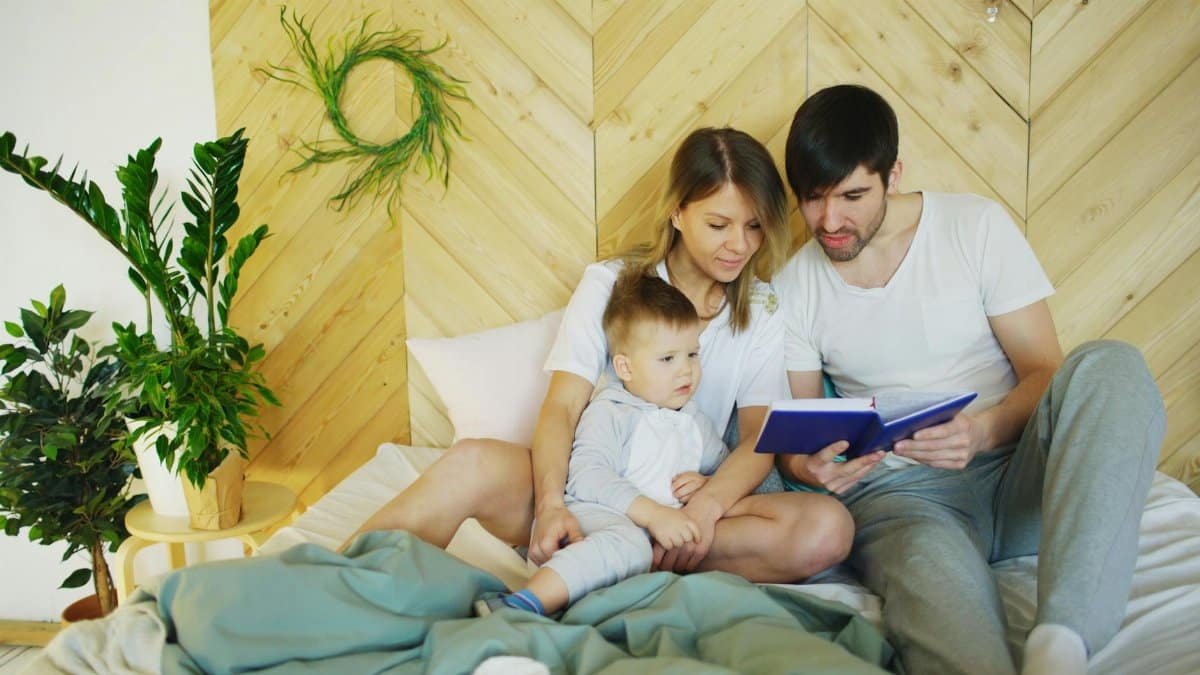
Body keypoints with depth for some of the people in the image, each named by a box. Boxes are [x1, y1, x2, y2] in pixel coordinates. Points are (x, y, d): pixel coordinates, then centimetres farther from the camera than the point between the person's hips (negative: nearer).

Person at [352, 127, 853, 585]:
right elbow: (562, 407, -7)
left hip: (684, 504, 2)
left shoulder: (762, 312, 9)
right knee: (472, 463, -34)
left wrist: (707, 505, -23)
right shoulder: (609, 283, 3)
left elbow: (759, 438, -1)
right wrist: (550, 504, -27)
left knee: (828, 528, -29)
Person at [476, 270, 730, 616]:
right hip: (597, 514, -6)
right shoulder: (610, 412, 2)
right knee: (628, 544, -39)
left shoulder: (696, 423, 25)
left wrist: (708, 484, 7)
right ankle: (526, 603, -49)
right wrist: (653, 513, -22)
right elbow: (586, 477, -13)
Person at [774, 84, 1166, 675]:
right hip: (897, 492, -1)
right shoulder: (794, 287, 6)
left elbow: (1044, 372, 0)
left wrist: (984, 430, -22)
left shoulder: (977, 226, 1)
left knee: (1110, 367, -31)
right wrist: (806, 466, -14)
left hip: (1015, 470, 2)